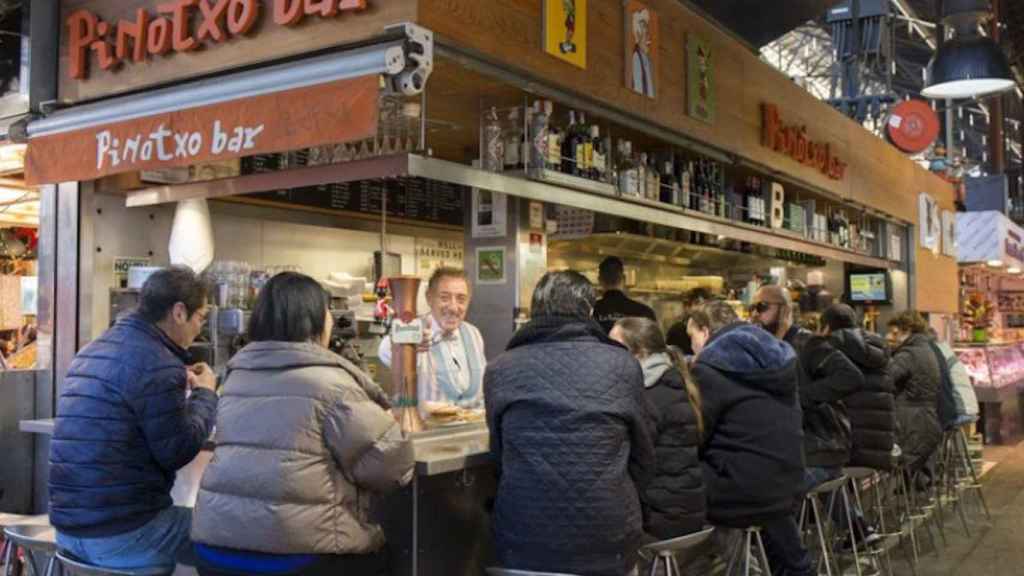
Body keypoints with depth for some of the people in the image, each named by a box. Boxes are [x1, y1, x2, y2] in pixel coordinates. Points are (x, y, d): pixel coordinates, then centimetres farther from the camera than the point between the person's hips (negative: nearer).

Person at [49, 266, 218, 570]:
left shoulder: (93, 350, 13)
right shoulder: (156, 361, -16)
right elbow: (178, 452, -13)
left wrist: (181, 388, 18)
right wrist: (204, 394, 0)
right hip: (121, 535, -10)